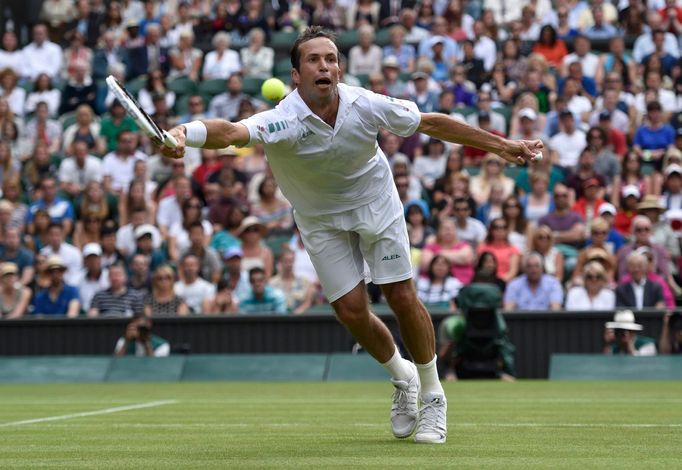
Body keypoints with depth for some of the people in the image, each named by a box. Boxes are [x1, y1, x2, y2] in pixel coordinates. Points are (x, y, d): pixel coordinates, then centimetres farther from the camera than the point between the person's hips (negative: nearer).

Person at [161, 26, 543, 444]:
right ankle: (402, 376, 26)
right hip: (322, 219, 0)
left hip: (376, 202, 1)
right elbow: (231, 132, -56)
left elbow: (432, 123, -10)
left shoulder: (366, 106, -26)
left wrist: (501, 145, -5)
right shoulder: (283, 121, -35)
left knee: (402, 297, -5)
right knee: (351, 310, -5)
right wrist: (185, 135, -78)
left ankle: (432, 395, 16)